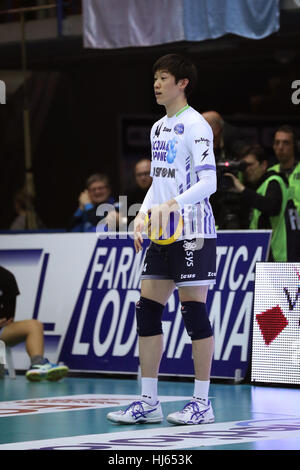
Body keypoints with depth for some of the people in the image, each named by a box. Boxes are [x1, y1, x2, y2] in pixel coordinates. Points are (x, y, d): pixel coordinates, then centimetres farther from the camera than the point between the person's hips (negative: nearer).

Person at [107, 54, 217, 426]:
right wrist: (143, 214, 10)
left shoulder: (195, 125, -9)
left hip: (192, 233, -8)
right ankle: (148, 402, 9)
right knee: (147, 310, 5)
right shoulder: (159, 128, 17)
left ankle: (202, 402, 2)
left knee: (194, 311, -5)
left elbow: (208, 181, -16)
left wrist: (174, 204, -28)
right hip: (161, 234, 8)